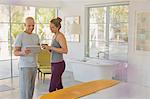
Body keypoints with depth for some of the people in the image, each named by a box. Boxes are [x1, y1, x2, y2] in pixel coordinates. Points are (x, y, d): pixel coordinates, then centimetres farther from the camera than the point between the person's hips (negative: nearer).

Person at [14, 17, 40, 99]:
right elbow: (15, 52, -9)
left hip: (34, 66, 6)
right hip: (24, 66, -6)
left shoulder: (36, 36, 11)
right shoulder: (20, 36, -8)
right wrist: (23, 52, -30)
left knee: (31, 88, 10)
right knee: (25, 89, -4)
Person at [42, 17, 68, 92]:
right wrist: (47, 47, 2)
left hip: (58, 64, -10)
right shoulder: (54, 36, 15)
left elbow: (65, 50, -24)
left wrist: (51, 47, -23)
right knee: (59, 87, 15)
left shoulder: (60, 36, -13)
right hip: (54, 64, 10)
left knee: (52, 89, -7)